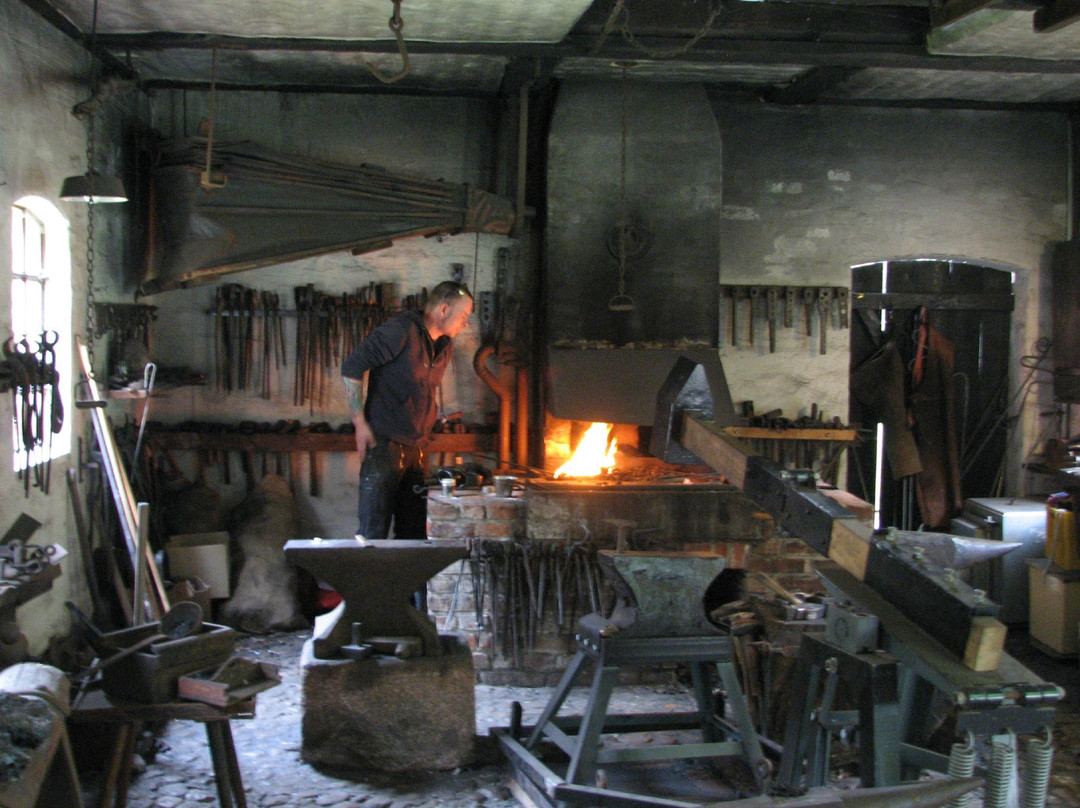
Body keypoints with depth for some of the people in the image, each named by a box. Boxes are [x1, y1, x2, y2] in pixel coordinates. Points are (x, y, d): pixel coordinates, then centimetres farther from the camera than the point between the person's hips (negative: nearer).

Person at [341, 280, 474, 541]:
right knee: (373, 533, -7)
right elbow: (352, 366, -15)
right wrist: (360, 422, -16)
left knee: (414, 533, 10)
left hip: (416, 448, 8)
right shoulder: (401, 331, -12)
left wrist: (423, 434, 16)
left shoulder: (443, 346, 14)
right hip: (384, 443, -8)